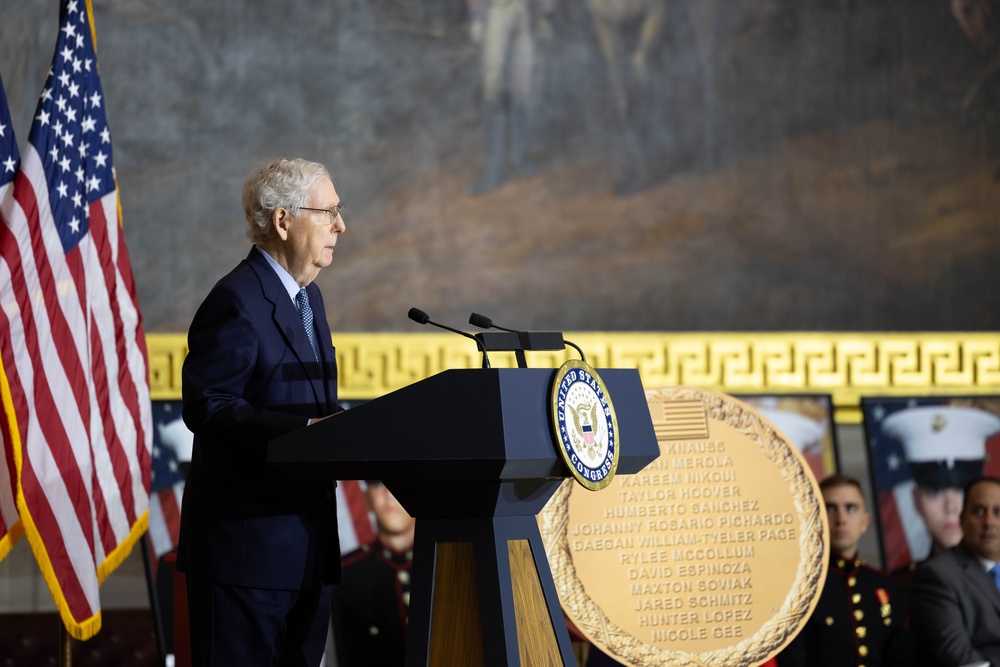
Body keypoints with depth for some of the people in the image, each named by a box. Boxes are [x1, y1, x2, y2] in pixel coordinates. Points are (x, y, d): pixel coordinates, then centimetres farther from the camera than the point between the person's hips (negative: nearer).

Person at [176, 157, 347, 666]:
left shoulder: (307, 298, 18)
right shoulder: (237, 301, -13)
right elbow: (206, 406, -20)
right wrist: (307, 428, -25)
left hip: (306, 539, 9)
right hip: (249, 540, -9)